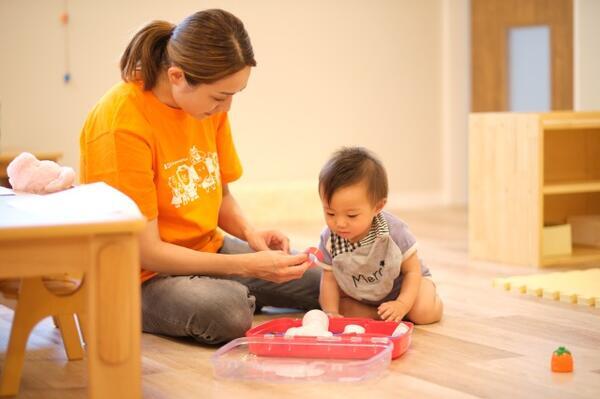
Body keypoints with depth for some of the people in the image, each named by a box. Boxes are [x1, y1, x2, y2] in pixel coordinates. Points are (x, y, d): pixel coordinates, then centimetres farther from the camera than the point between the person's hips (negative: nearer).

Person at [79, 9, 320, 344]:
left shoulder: (209, 104, -2)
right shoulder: (122, 125, -26)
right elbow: (145, 251, -24)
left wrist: (250, 234, -11)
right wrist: (249, 266, -26)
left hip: (209, 251, 7)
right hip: (144, 277, -7)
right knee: (226, 311, -37)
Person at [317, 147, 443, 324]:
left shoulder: (394, 231, -32)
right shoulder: (329, 239, -25)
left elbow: (412, 270, -20)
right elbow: (329, 278, -13)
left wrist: (402, 304, -32)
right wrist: (331, 312, -28)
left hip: (400, 285, -3)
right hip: (358, 294, 3)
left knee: (424, 312, -26)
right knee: (324, 301, -15)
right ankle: (380, 314, -11)